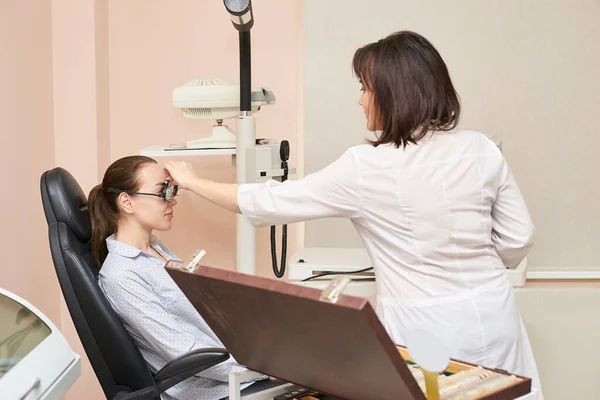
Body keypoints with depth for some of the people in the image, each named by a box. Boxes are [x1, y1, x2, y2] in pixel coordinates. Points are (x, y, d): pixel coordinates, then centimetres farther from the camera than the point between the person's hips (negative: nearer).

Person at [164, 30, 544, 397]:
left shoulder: (365, 168, -14)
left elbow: (270, 203, -5)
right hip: (493, 312, 5)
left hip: (425, 325, -4)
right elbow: (519, 239, 3)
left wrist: (193, 181, 9)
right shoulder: (483, 149, -4)